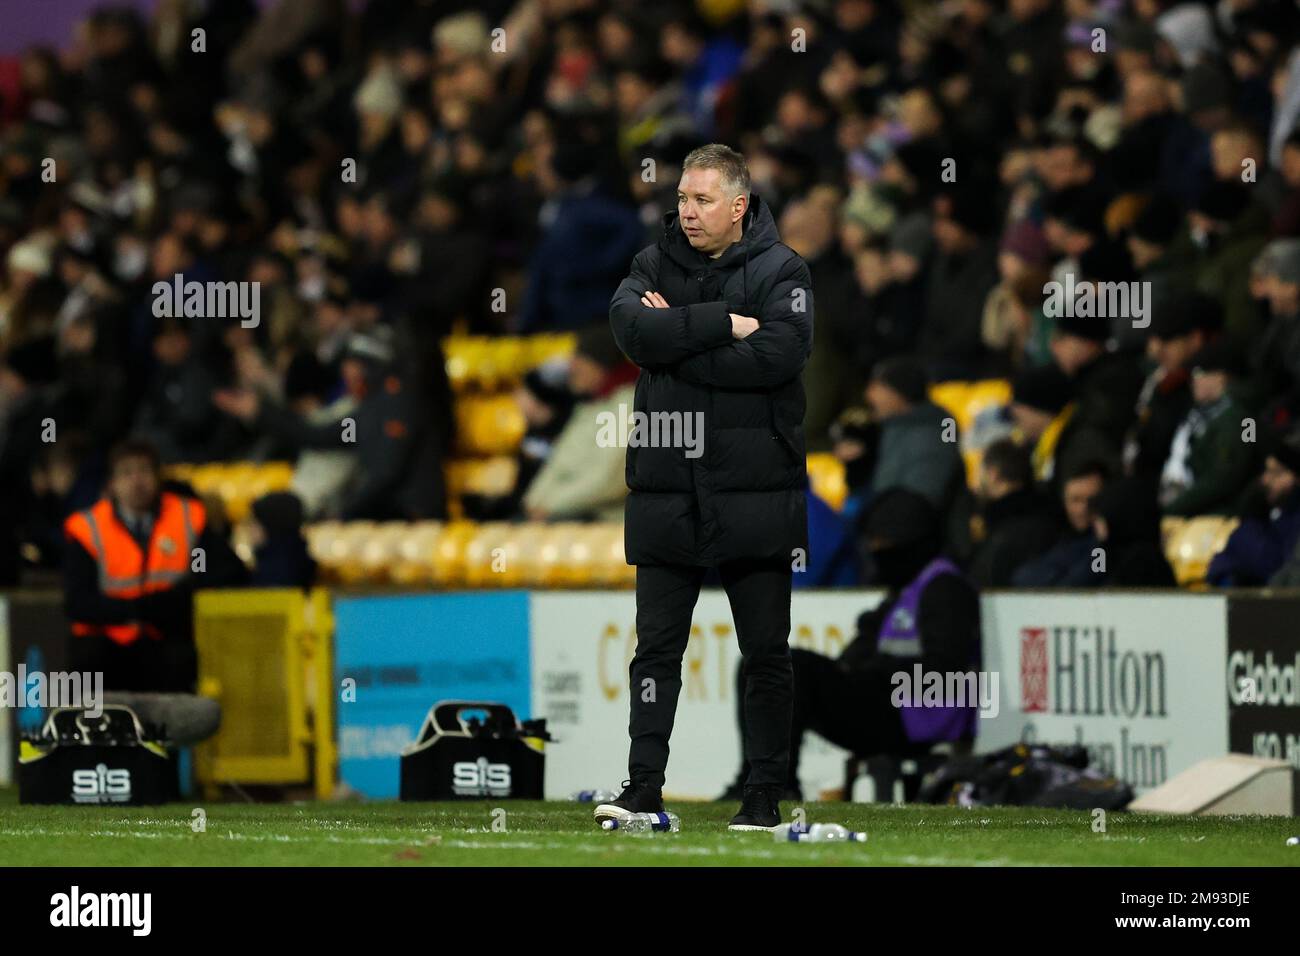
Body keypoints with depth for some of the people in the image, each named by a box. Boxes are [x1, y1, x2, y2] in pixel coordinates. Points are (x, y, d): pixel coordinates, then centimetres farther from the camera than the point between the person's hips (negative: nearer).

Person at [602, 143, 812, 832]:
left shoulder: (780, 271, -1)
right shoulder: (655, 264, 10)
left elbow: (779, 354, -17)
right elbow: (630, 326, -10)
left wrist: (676, 342, -12)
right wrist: (722, 325, -16)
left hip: (755, 489, -3)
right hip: (665, 486, 3)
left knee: (766, 652, 3)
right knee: (657, 646, 1)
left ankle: (765, 793, 8)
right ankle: (643, 786, 3)